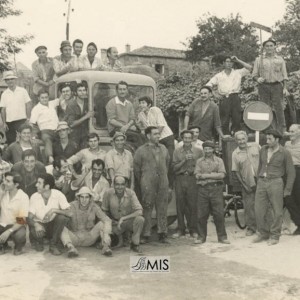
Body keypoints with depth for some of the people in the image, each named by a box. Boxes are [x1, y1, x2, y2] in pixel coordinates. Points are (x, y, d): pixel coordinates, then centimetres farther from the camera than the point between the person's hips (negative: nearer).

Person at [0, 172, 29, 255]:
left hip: (15, 226, -4)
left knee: (19, 235, -37)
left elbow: (22, 221, -15)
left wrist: (8, 232, -28)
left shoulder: (23, 197, -13)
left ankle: (18, 247, 2)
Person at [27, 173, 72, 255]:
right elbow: (29, 218, -14)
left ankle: (53, 245, -11)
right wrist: (36, 224, -37)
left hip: (53, 226, 0)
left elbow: (69, 213, -24)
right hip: (39, 224, 0)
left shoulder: (58, 195, -16)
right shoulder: (34, 197, -11)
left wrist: (54, 210, -38)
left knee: (62, 217, -30)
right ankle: (38, 241, 6)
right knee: (35, 231, -34)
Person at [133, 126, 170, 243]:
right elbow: (136, 167, 2)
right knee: (147, 209, -2)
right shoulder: (141, 150, -1)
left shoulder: (163, 148, 12)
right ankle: (146, 235, 5)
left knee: (162, 208, 6)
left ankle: (162, 233, 14)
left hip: (163, 182, 4)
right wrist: (142, 181, 4)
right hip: (148, 184, -4)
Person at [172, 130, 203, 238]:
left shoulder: (198, 151, 7)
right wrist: (184, 160, -7)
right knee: (180, 205, 2)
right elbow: (174, 167, 4)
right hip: (180, 179, 1)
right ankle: (181, 229, 12)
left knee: (193, 204, -4)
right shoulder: (177, 151, 10)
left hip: (193, 179, -1)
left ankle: (193, 230, 6)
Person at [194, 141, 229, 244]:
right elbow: (197, 175, -1)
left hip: (216, 188, -1)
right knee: (201, 214, 3)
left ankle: (222, 237, 10)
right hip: (203, 189, 1)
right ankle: (201, 236, 14)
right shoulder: (199, 161, 12)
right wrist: (213, 175, -11)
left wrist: (206, 175, -9)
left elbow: (222, 175, -6)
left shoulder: (218, 160, 8)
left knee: (219, 214, -1)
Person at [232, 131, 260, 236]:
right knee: (248, 205, 3)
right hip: (247, 184, -1)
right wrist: (244, 185, -6)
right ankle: (251, 227, 18)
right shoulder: (235, 154, -5)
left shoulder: (255, 146, -1)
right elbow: (236, 171, -2)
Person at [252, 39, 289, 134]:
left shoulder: (280, 59, 12)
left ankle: (282, 131, -2)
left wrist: (285, 88, 1)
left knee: (279, 109, -6)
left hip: (277, 86, 0)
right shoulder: (259, 60, 10)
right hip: (264, 86, 0)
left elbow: (284, 75, 11)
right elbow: (254, 74, 10)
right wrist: (258, 79, -12)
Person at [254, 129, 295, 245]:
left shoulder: (285, 153, -4)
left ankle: (275, 237, 14)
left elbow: (291, 173, 0)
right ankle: (263, 233, 21)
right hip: (262, 182, 4)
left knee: (277, 211, 1)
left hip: (275, 182, -4)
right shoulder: (263, 150, 8)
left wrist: (287, 190, -3)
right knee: (259, 211, 4)